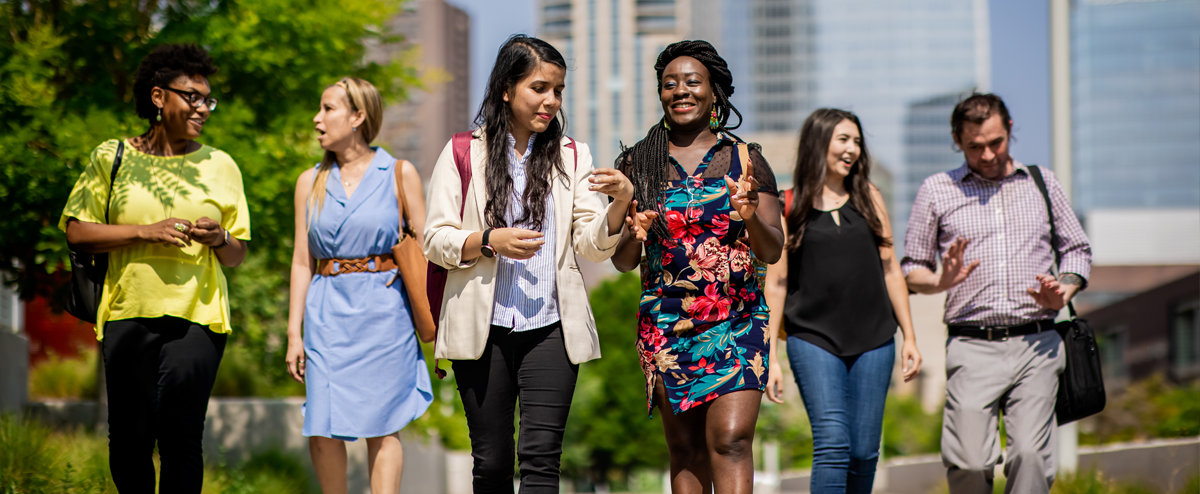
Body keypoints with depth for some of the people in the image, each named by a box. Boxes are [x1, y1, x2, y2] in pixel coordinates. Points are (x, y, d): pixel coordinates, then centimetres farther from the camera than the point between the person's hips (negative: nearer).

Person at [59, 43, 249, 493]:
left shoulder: (220, 166, 11)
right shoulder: (113, 157, 8)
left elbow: (237, 256, 14)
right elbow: (76, 232, 2)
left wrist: (219, 239, -9)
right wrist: (145, 232, -9)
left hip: (197, 318, 0)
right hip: (128, 315, 0)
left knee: (181, 442, -6)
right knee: (128, 442, 1)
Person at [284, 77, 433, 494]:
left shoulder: (400, 174, 2)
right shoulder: (310, 183, 11)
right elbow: (302, 261, 11)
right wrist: (294, 332, 5)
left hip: (384, 310, -3)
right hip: (327, 314, 3)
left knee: (381, 427, -5)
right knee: (321, 432, -3)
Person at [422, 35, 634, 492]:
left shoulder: (572, 156, 10)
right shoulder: (463, 154, 5)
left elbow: (592, 244, 2)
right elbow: (436, 240, 2)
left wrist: (621, 202, -18)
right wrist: (489, 241, -16)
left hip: (550, 329, 1)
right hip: (483, 328, 0)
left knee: (540, 457, -10)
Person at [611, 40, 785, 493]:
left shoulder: (746, 159, 5)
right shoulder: (638, 164, 7)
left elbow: (773, 251, 2)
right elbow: (621, 262, 8)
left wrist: (751, 217, -19)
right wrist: (632, 235, -15)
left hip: (738, 323, -1)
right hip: (666, 326, 2)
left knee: (730, 438, -16)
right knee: (686, 451, 3)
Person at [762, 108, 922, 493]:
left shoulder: (869, 197, 11)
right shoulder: (789, 206, 2)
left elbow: (891, 271, 14)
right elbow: (776, 284, 3)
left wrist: (909, 337, 10)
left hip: (873, 341, 3)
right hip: (813, 339, -3)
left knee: (864, 451, 2)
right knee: (833, 444, -15)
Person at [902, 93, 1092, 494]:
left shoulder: (1042, 183, 15)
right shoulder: (936, 191, 10)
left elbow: (1077, 249, 22)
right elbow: (911, 269, 13)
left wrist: (1063, 292, 1)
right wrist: (941, 282, -10)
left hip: (1036, 345, 1)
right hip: (972, 348, -1)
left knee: (1030, 454, -14)